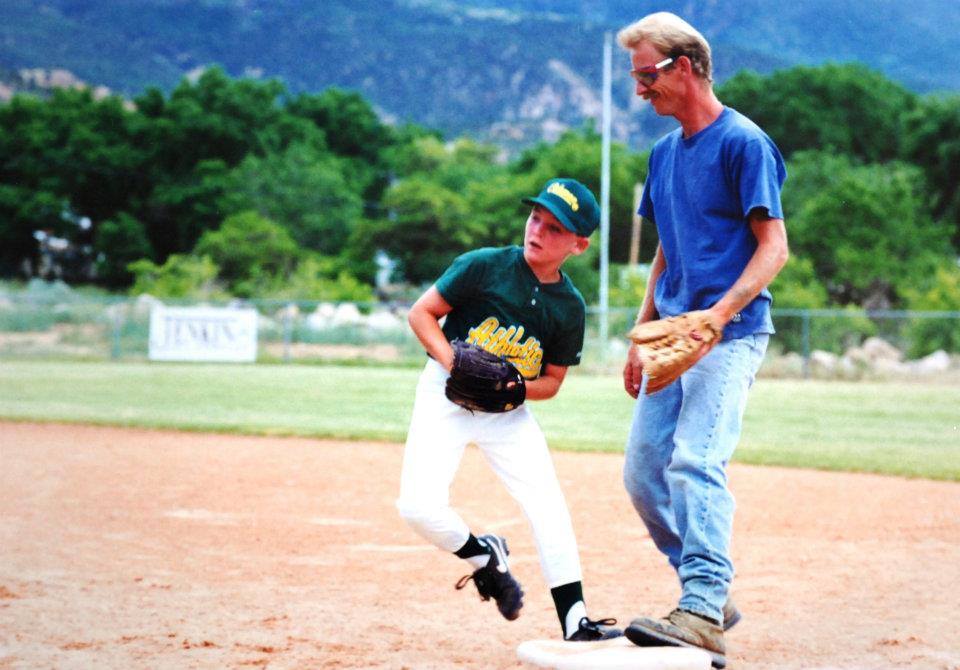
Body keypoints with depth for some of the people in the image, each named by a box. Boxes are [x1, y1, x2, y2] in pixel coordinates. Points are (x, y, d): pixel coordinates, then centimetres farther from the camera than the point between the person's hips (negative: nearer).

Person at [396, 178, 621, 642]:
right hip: (446, 396, -2)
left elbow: (552, 380, 4)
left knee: (549, 509, -10)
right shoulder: (484, 266, -14)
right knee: (419, 507, -19)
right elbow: (421, 313, -8)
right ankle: (483, 556, 11)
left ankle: (575, 623, -2)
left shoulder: (570, 307, -5)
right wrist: (454, 363, -22)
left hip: (509, 411, 2)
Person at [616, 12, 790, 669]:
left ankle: (702, 616, -25)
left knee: (696, 462, -21)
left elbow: (773, 247, -12)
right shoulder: (664, 152, 17)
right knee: (643, 473, 6)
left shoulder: (742, 141, -8)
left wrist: (719, 314, -24)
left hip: (729, 335, -9)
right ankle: (711, 595, 18)